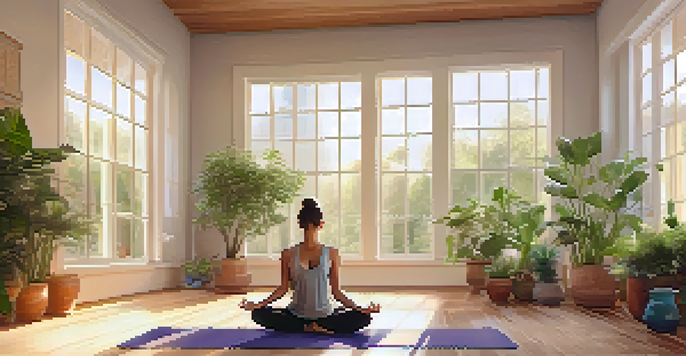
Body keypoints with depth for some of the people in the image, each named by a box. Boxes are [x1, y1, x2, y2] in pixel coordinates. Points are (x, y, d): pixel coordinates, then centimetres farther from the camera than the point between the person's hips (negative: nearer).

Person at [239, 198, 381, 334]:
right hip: (296, 315, 2)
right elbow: (283, 288, 7)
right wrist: (258, 304, -4)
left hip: (325, 314, -1)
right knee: (259, 314, -23)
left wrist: (359, 309, -8)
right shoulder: (288, 254, 2)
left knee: (363, 318, -25)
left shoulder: (331, 254, 1)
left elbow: (336, 291, 3)